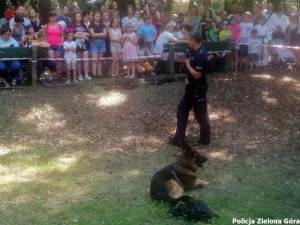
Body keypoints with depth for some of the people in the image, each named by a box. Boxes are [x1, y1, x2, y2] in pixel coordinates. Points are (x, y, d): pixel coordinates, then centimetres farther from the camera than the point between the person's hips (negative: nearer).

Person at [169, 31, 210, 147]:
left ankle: (205, 139, 21)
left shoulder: (201, 54, -24)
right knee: (182, 110, 13)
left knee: (200, 114, 4)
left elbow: (197, 74, -27)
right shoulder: (195, 51, 6)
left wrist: (188, 65, -14)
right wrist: (187, 77, 3)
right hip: (191, 88, 10)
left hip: (198, 89, -10)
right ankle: (179, 137, 20)